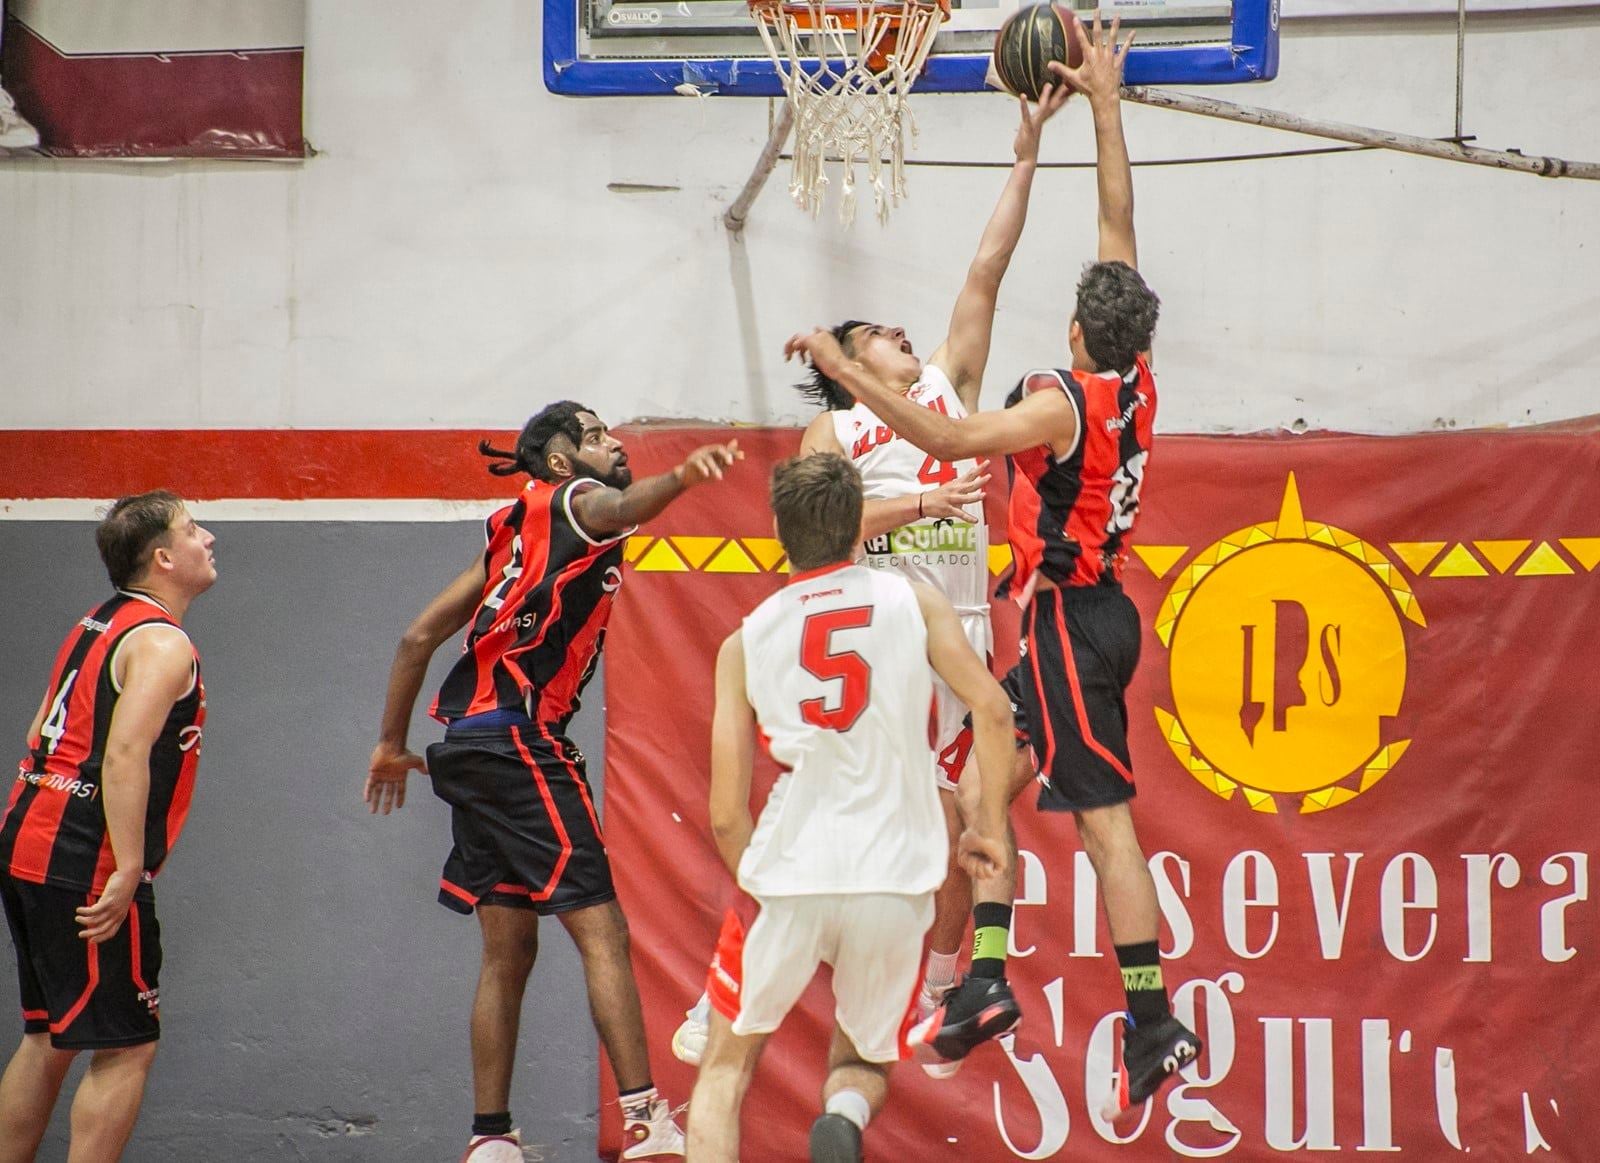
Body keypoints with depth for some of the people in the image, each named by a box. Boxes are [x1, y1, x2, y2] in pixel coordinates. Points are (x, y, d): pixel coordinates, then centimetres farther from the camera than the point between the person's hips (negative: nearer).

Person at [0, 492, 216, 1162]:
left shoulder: (98, 624, 17)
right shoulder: (162, 643, -11)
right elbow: (124, 754, -24)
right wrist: (128, 872, -26)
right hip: (82, 869, -9)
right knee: (124, 1050, -4)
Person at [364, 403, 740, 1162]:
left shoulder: (518, 531, 24)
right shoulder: (574, 501, 1)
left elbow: (420, 635, 24)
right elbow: (622, 509, -26)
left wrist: (392, 742, 31)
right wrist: (683, 476, -46)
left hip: (473, 747, 9)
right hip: (519, 740, -9)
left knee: (509, 948, 13)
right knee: (600, 930, -13)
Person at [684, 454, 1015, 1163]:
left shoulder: (744, 643, 6)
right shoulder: (912, 601, 6)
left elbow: (726, 816, 4)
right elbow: (992, 710, -5)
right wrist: (989, 828, 5)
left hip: (787, 878, -1)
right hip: (895, 884, 1)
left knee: (726, 1068, 18)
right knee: (863, 1066, 23)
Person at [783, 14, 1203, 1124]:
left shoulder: (1065, 402, -19)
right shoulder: (1136, 382, 2)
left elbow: (950, 438, -31)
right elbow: (1119, 224, 9)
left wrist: (849, 369, -28)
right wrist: (1107, 105, 13)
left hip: (1071, 622, -9)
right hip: (1093, 609, 9)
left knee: (1106, 819, -10)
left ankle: (1153, 1027, -13)